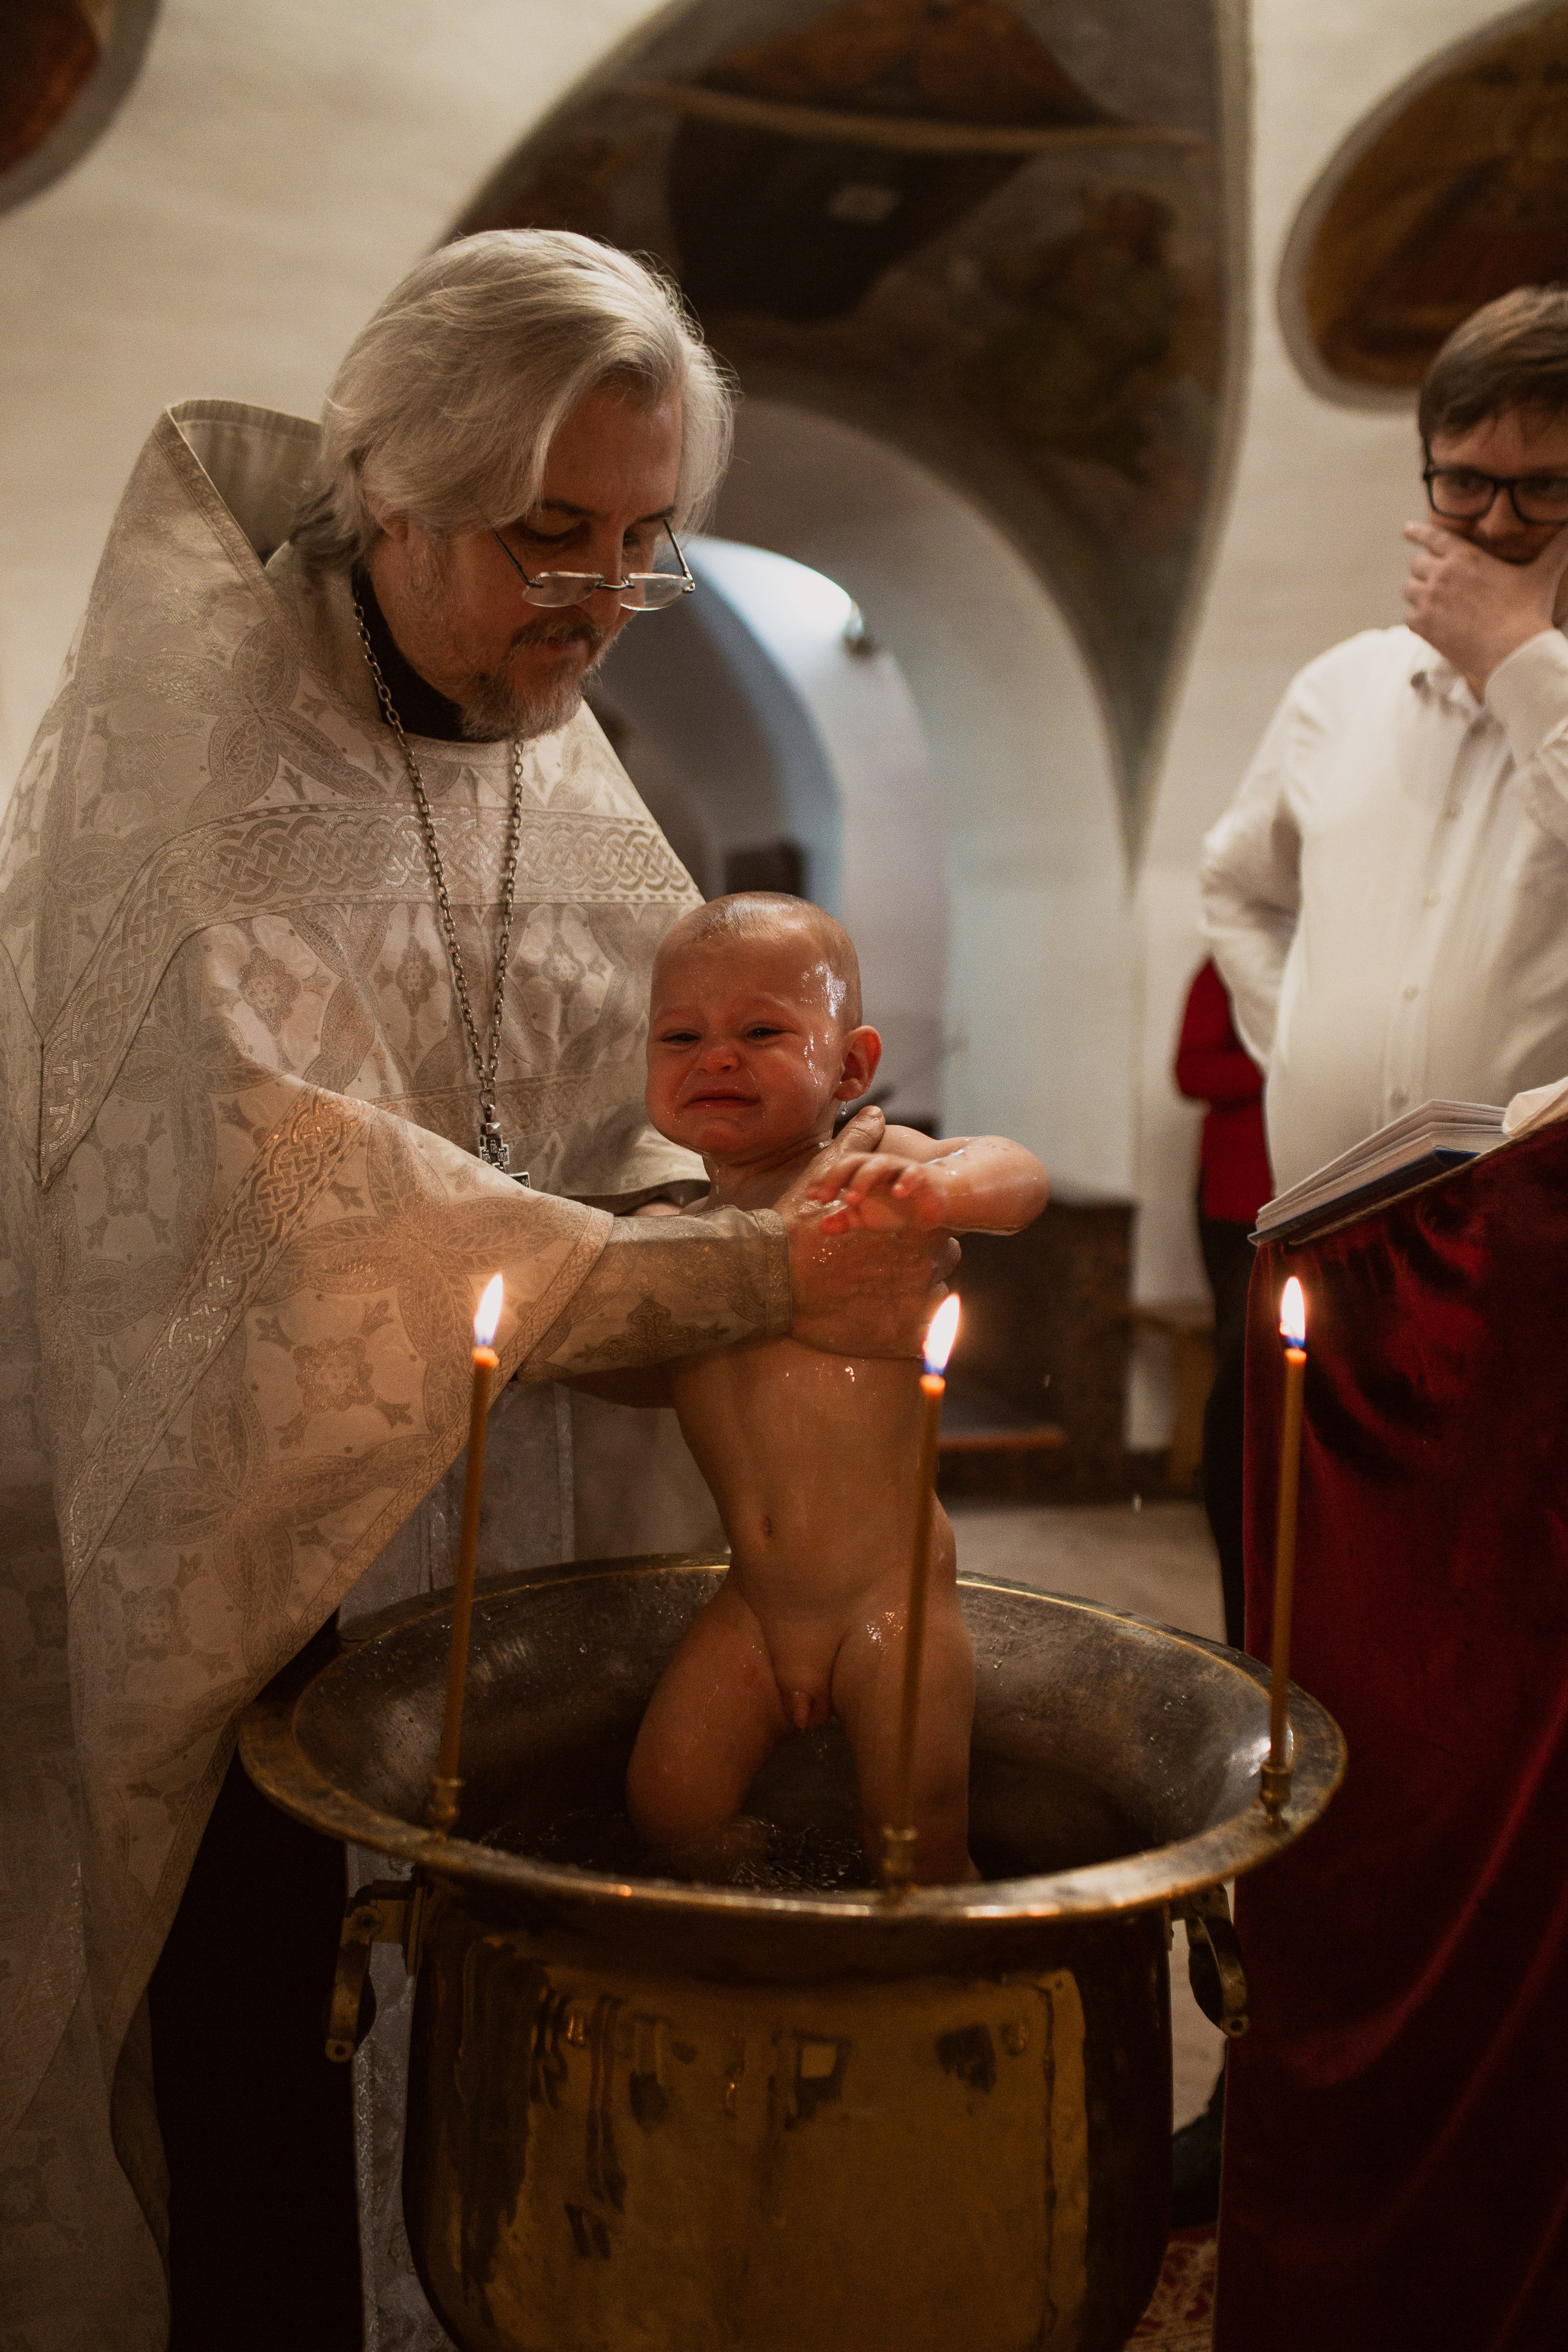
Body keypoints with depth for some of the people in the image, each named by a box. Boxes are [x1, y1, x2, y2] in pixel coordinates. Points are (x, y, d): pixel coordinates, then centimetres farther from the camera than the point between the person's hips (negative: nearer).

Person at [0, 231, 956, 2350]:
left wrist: (734, 1200, -13)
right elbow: (315, 1211, -29)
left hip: (445, 1495, 6)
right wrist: (755, 1276, -29)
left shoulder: (545, 739, 4)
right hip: (213, 1513, -6)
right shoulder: (211, 740, -19)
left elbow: (605, 1111, 8)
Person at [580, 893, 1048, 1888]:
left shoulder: (857, 1176, -11)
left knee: (919, 1844, -4)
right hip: (755, 1604, 6)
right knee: (670, 1805, 3)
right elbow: (662, 1375, 22)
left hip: (887, 1592, -5)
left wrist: (934, 1185, -49)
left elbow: (1021, 1177, -28)